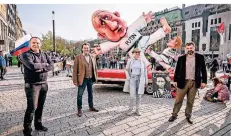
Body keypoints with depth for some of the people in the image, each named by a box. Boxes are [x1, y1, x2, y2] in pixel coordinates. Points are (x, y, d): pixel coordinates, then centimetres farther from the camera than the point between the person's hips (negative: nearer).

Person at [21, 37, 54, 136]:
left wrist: (41, 68, -19)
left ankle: (38, 124, 31)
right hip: (32, 85, -5)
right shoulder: (26, 55, -6)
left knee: (40, 106, 15)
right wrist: (44, 64, -9)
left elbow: (51, 66, -3)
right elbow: (32, 66, -24)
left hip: (44, 84, 5)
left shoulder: (44, 55, 10)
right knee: (32, 107, -4)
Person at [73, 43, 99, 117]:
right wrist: (75, 80, -11)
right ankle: (79, 109, 20)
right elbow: (75, 70, -7)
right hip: (82, 79, -4)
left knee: (90, 93, 17)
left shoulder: (93, 57, 7)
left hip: (91, 79, 4)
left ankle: (91, 107, 34)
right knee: (80, 95, 3)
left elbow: (95, 67, 12)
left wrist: (96, 76, 6)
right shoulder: (78, 57, -6)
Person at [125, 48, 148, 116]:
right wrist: (128, 78, -3)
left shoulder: (142, 61, 4)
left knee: (139, 95, 5)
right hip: (132, 79, -1)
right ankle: (130, 109, 17)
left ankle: (137, 110, 20)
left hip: (140, 79, 1)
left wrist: (146, 81, 7)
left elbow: (145, 71, 8)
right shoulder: (130, 60, 2)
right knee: (132, 96, -6)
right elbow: (127, 70, 10)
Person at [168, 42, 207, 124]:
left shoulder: (200, 57, 3)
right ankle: (174, 115, 20)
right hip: (183, 82, 0)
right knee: (178, 100, 6)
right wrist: (175, 80, 1)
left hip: (194, 82, 1)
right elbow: (177, 70, 5)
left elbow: (203, 70, 5)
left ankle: (188, 116, 28)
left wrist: (204, 81, 1)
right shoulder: (181, 58, 2)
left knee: (190, 101, 12)